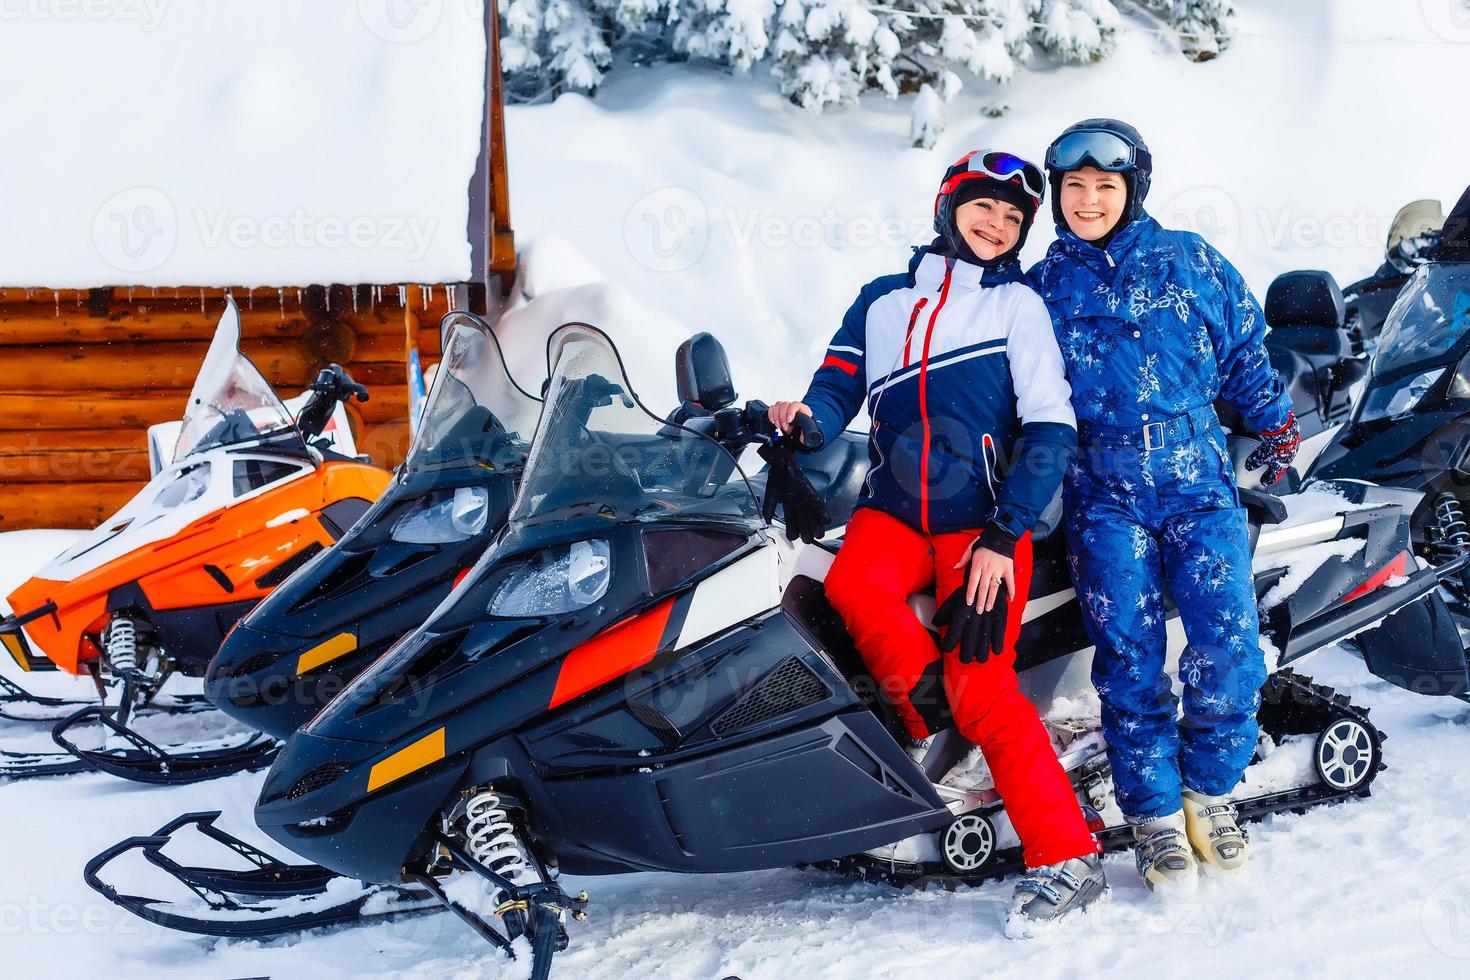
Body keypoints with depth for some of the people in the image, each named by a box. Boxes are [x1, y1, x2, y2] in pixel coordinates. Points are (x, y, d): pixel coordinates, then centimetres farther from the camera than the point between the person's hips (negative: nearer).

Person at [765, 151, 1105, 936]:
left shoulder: (1018, 305, 6)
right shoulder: (881, 303, 14)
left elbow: (1049, 430, -2)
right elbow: (837, 392, 9)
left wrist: (1002, 538, -12)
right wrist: (806, 419, -17)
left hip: (983, 524, -3)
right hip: (894, 511, 3)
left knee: (981, 691, -18)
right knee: (851, 584, -32)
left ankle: (1068, 858, -12)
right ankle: (928, 712, -13)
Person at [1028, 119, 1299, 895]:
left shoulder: (1191, 266, 7)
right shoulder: (1042, 290, 9)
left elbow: (1247, 358, 16)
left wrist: (1276, 442, 18)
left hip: (1198, 481, 0)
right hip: (1102, 495, 0)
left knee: (1230, 647, -13)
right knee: (1129, 655, -9)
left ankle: (1208, 790, 7)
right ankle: (1155, 815, 3)